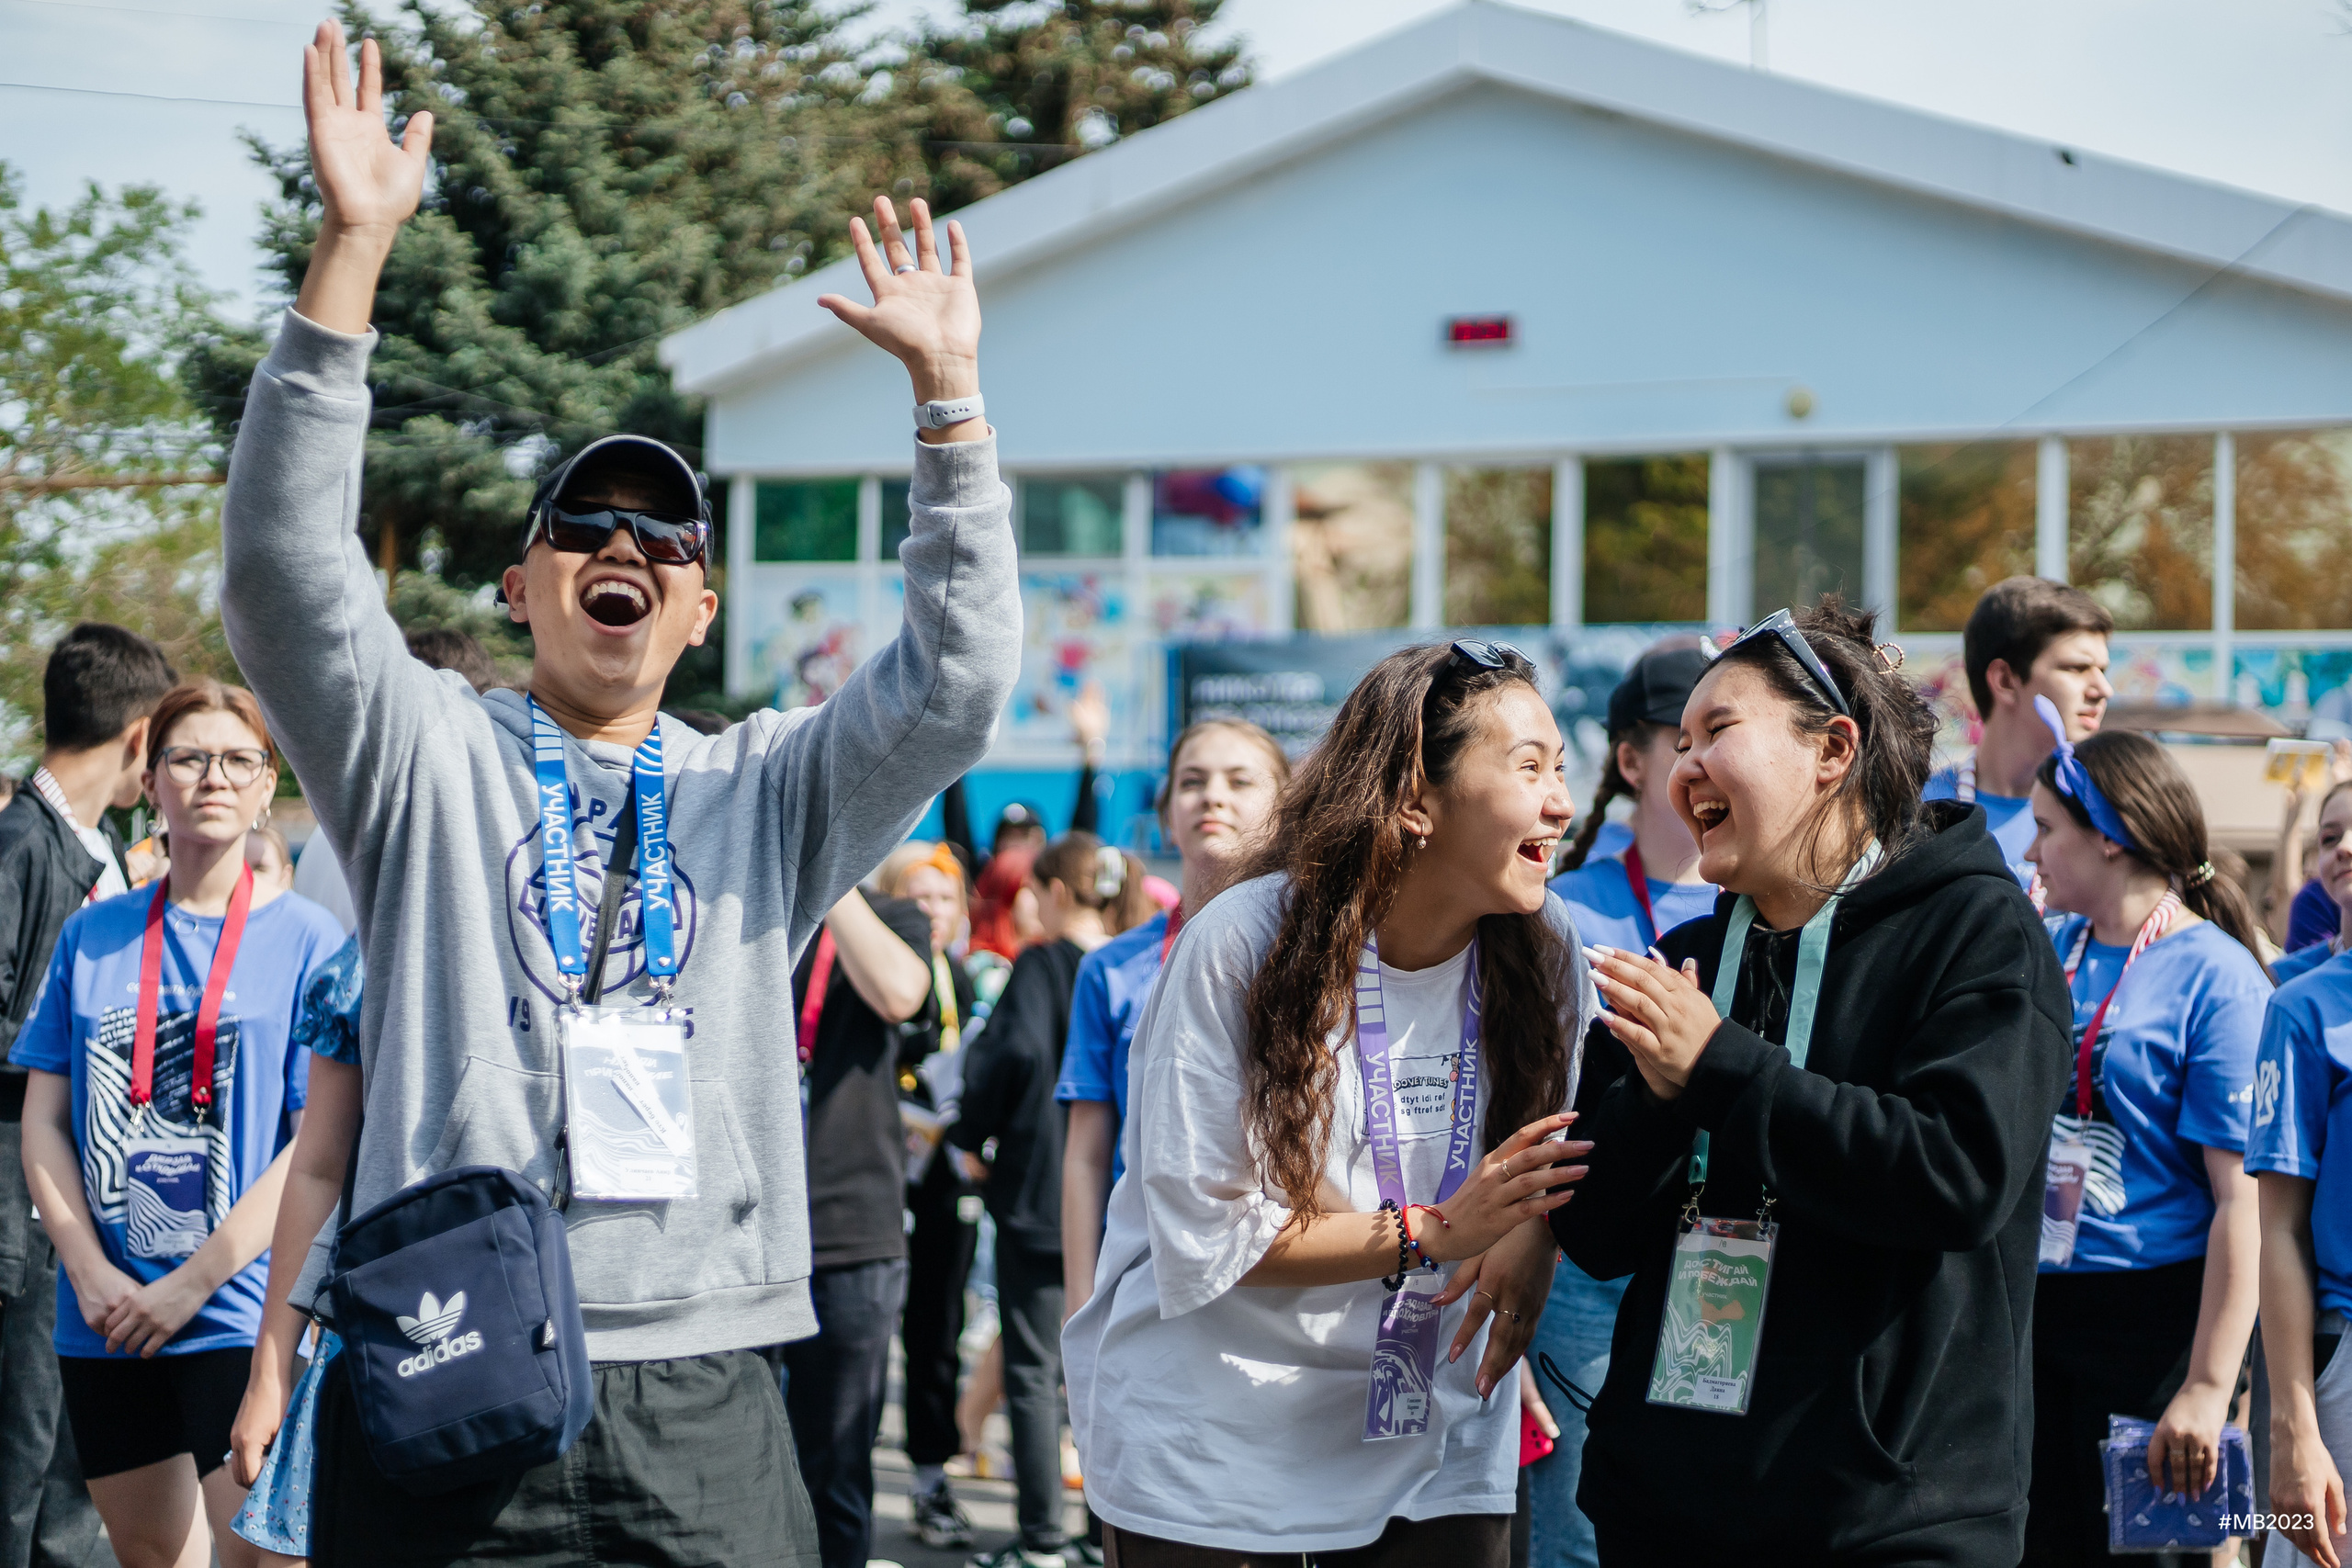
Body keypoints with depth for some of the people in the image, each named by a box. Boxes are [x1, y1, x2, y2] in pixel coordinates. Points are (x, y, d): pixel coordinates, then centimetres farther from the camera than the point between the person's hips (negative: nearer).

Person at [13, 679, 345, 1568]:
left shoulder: (307, 941, -2)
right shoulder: (92, 937, 9)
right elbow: (44, 1120, 7)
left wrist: (193, 1282, -13)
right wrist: (91, 1273, -6)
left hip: (243, 1317, -4)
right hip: (103, 1321, 4)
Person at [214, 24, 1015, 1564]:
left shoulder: (768, 791, 16)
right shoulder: (427, 756, 9)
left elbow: (957, 682, 4)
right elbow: (285, 571, -5)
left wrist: (949, 392, -2)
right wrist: (353, 248, -14)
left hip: (701, 1392, 2)